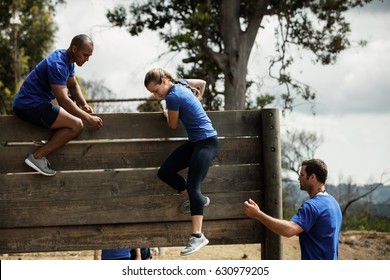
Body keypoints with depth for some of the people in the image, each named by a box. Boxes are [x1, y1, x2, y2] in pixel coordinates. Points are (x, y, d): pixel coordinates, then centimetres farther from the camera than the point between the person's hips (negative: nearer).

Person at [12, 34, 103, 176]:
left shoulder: (67, 60, 10)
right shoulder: (57, 64, -21)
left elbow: (73, 86, 20)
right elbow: (63, 100, -25)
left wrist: (84, 105, 1)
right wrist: (88, 118, -20)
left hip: (38, 100, 11)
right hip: (29, 105, -11)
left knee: (74, 106, 26)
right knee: (76, 124, -20)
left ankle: (48, 141, 12)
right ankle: (38, 156, -16)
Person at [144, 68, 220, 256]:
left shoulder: (173, 96, -18)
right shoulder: (180, 83, 7)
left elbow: (173, 125, -4)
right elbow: (202, 83, 26)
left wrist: (167, 113, 16)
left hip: (207, 142, -10)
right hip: (194, 142, 10)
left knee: (193, 186, -20)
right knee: (164, 172, 2)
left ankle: (197, 235, -25)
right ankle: (197, 200, 16)